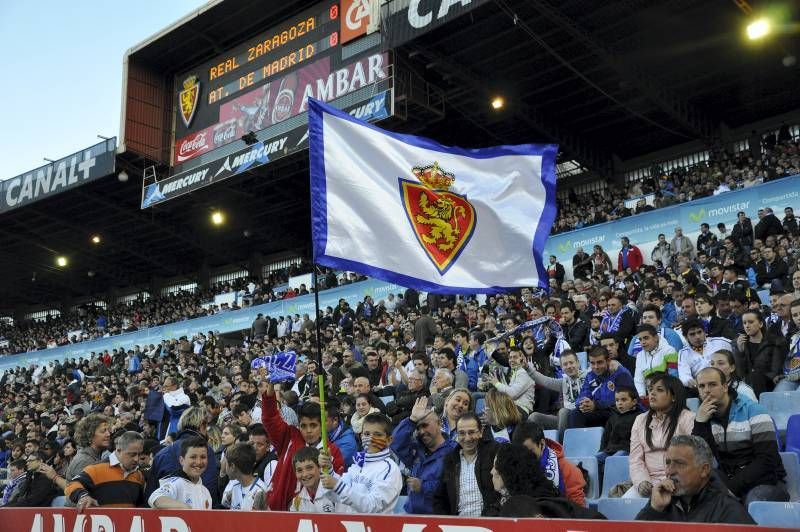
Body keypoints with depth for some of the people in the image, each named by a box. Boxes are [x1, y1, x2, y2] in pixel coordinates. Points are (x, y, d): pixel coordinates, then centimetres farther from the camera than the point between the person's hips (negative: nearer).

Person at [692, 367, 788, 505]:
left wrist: (733, 487, -20)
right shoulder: (704, 418, 7)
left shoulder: (753, 411, -5)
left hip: (764, 482, -3)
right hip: (727, 482, 3)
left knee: (754, 503, -37)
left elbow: (767, 460, -13)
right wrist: (699, 422, -15)